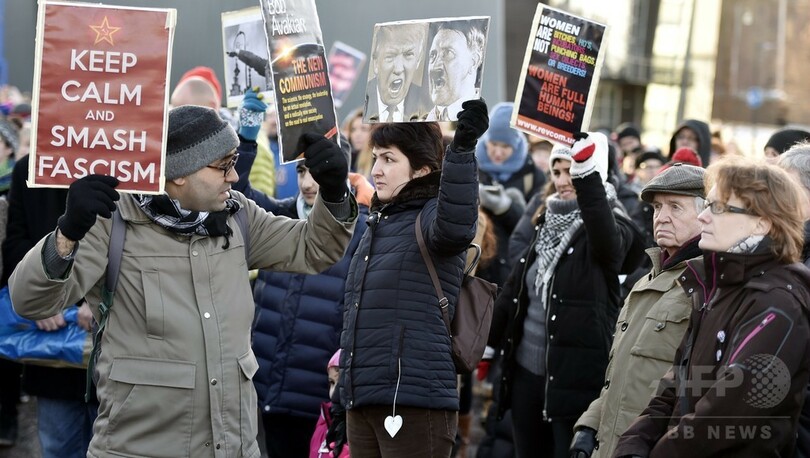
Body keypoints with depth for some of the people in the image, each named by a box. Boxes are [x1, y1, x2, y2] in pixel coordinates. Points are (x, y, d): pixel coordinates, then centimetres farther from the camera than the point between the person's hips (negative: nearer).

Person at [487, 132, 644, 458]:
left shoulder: (612, 229, -7)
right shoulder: (545, 221, 12)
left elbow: (607, 239, -33)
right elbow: (514, 289, 18)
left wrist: (588, 176, -47)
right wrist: (486, 342, 20)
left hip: (577, 377, -6)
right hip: (526, 373, 6)